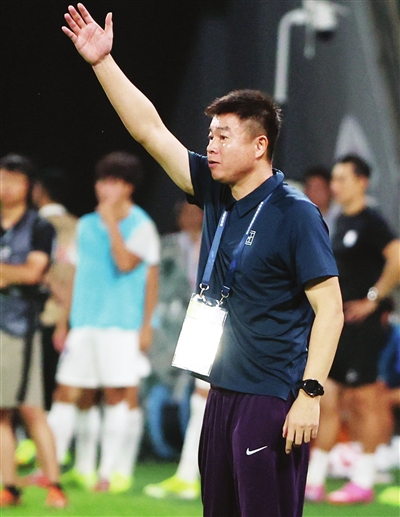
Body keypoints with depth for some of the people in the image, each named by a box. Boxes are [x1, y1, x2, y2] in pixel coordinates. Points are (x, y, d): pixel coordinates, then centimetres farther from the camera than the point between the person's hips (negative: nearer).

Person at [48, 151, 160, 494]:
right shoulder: (86, 225, 15)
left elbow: (125, 263, -17)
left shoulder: (141, 226, -2)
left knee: (118, 394, -5)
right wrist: (65, 321, 17)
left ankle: (113, 471, -1)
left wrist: (112, 222, -12)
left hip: (122, 324, -6)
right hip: (84, 324, 6)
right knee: (67, 392, 1)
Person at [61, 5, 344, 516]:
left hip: (272, 398, -8)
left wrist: (310, 394, -19)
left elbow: (330, 307, -13)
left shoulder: (294, 214, -11)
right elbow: (149, 129, 12)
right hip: (223, 392, 8)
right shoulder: (215, 195, 9)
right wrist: (102, 61, 7)